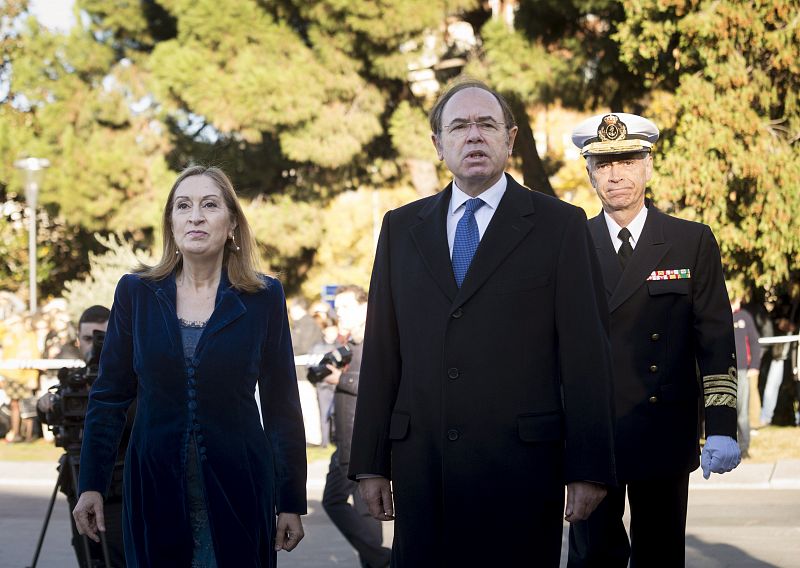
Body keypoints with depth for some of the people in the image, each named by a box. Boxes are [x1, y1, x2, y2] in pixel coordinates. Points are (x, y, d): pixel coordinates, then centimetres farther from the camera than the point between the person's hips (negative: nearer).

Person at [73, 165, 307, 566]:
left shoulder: (264, 297, 0)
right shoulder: (136, 293, 2)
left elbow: (281, 406, 2)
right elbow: (109, 395, 5)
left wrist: (292, 502, 0)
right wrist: (91, 485, -1)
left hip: (237, 489, -1)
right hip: (155, 486, 1)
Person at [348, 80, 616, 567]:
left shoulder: (560, 225, 2)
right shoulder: (402, 229, 13)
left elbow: (586, 351, -1)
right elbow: (382, 352, 11)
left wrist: (589, 469, -6)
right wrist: (370, 463, 7)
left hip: (521, 467, -3)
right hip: (421, 464, 3)